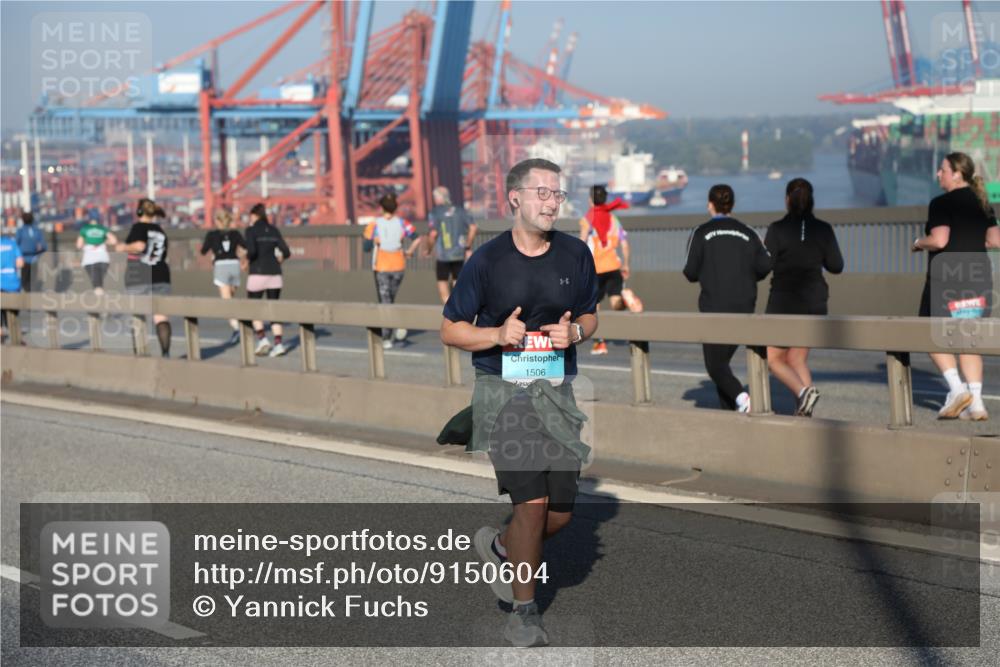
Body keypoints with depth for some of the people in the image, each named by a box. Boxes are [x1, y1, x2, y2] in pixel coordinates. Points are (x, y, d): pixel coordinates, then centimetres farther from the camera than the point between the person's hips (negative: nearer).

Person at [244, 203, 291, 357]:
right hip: (275, 275, 4)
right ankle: (278, 344, -4)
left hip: (257, 274, -4)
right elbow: (286, 252, 5)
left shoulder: (251, 230, -6)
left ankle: (262, 339, -4)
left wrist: (246, 258, 1)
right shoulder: (274, 230, 8)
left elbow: (251, 251, -20)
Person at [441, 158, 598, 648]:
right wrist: (498, 334, -16)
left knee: (560, 512, 4)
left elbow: (590, 316, 17)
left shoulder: (575, 254, 4)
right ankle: (523, 613, 3)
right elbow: (451, 330, 1)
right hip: (503, 391, -4)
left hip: (557, 392, 4)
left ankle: (500, 547, 36)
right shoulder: (488, 259, -5)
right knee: (533, 502, -15)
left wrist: (575, 332, -6)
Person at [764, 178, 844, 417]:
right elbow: (836, 266, 3)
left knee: (773, 358, 7)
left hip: (783, 301, -4)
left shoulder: (777, 229, -11)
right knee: (797, 358, 15)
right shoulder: (823, 229, -1)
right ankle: (803, 408, 1)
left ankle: (804, 391, -18)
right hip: (815, 302, 4)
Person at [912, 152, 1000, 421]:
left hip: (946, 276, -7)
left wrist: (919, 242, -1)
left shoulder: (942, 203, -11)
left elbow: (939, 240, -20)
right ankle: (975, 403, 4)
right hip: (978, 276, 7)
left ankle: (957, 389, -10)